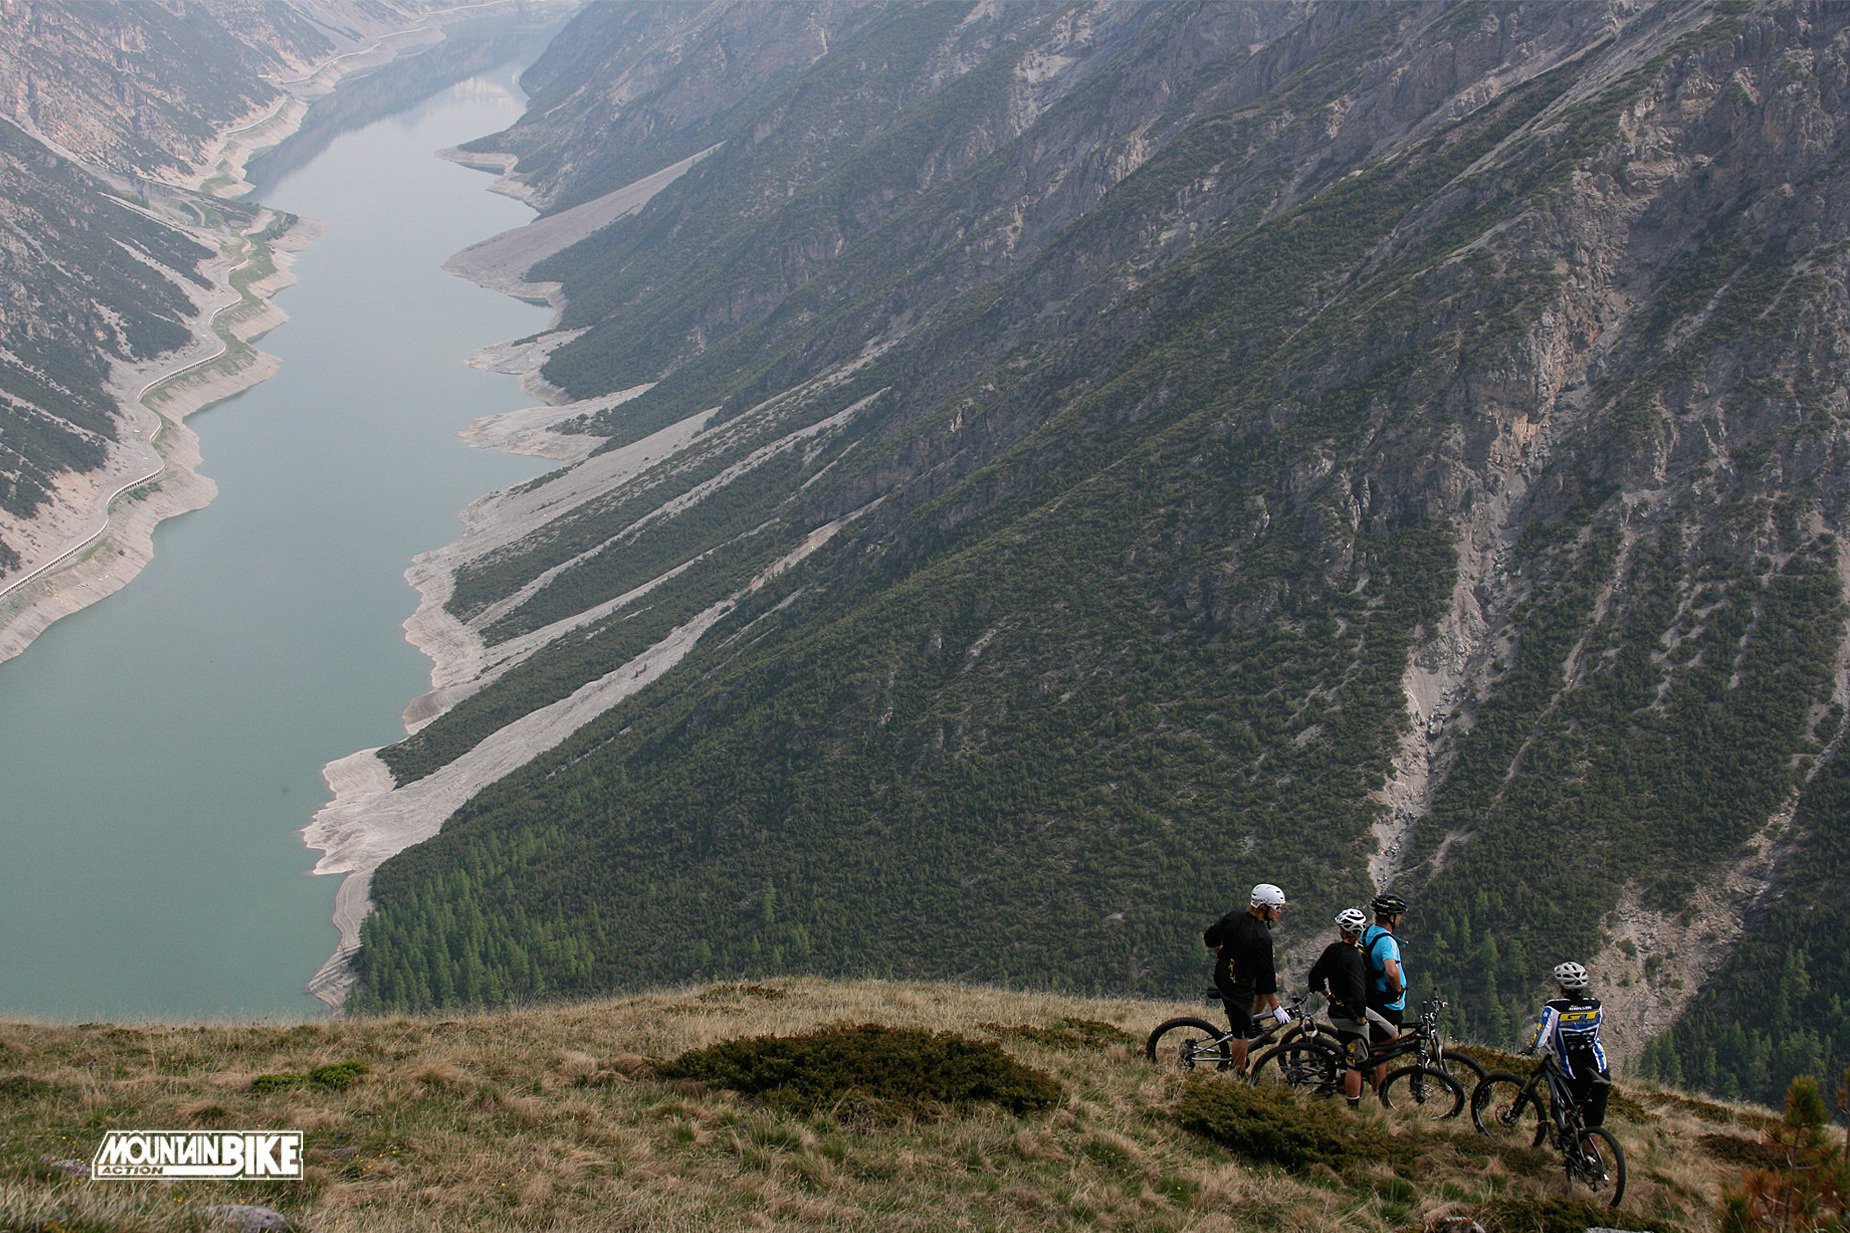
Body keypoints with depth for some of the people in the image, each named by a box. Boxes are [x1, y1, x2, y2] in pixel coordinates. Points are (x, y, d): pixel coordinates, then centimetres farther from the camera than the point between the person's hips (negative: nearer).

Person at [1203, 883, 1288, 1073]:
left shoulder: (1232, 918, -6)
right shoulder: (1262, 937, -26)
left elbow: (1209, 938, 7)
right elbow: (1265, 975, -21)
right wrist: (1276, 1008, -12)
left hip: (1221, 976, 8)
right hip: (1241, 989, -8)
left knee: (1274, 976, 25)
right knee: (1241, 1034, 6)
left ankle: (1252, 1019, 30)